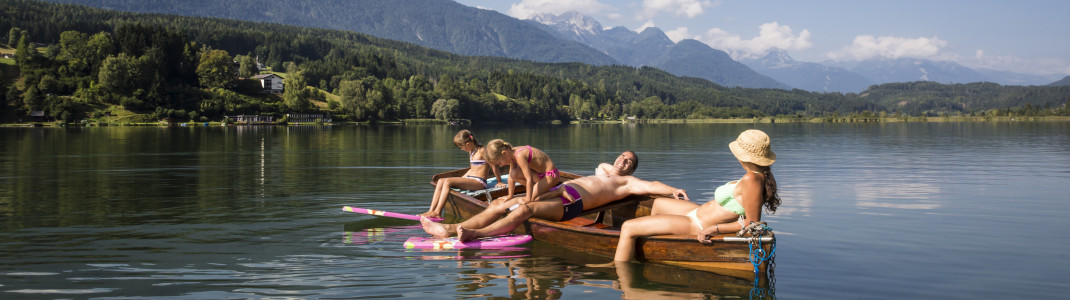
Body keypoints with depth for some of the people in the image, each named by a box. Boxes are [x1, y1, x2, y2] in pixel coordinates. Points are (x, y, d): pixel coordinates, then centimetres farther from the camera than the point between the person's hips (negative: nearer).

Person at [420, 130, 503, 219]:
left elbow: (494, 166, -6)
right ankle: (431, 210, -18)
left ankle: (438, 212, -29)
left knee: (448, 181, -25)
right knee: (441, 181, -8)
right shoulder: (471, 151, 19)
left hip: (479, 182, -10)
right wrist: (460, 179, 22)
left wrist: (499, 182, -1)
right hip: (468, 178, 10)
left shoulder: (482, 151, -9)